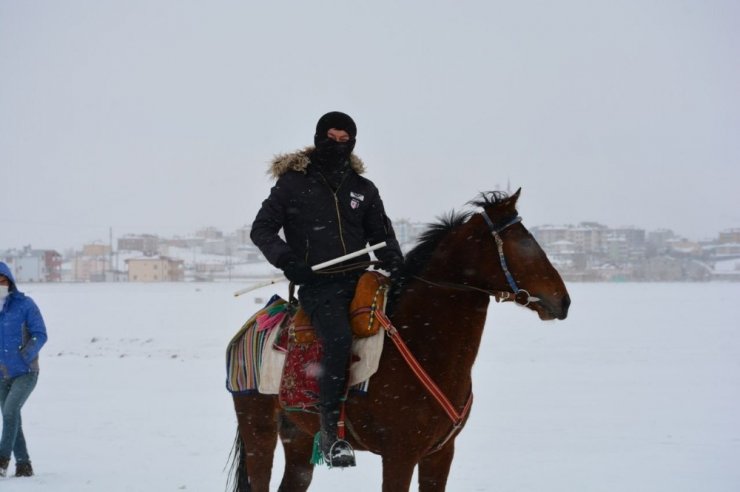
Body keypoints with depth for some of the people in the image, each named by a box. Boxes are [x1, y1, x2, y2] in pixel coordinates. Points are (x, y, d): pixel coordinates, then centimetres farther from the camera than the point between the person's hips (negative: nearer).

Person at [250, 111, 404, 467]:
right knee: (338, 337, -31)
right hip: (318, 285, -5)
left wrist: (396, 264, -1)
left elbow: (382, 235, 21)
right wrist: (284, 257, -12)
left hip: (359, 278, 5)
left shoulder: (364, 189, 18)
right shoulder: (292, 183, 6)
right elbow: (261, 229, 8)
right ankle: (330, 430, -28)